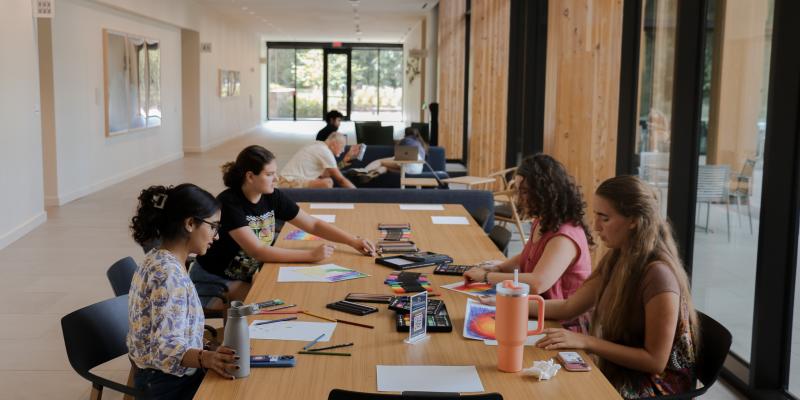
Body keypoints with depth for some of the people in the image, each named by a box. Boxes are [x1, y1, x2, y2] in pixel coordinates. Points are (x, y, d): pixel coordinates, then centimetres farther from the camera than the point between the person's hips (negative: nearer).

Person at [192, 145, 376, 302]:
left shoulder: (272, 197, -6)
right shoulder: (229, 203, -25)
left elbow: (313, 224, 0)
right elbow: (258, 251, -31)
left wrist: (354, 241, -12)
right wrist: (311, 255, -33)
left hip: (248, 276, 7)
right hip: (214, 279, -7)